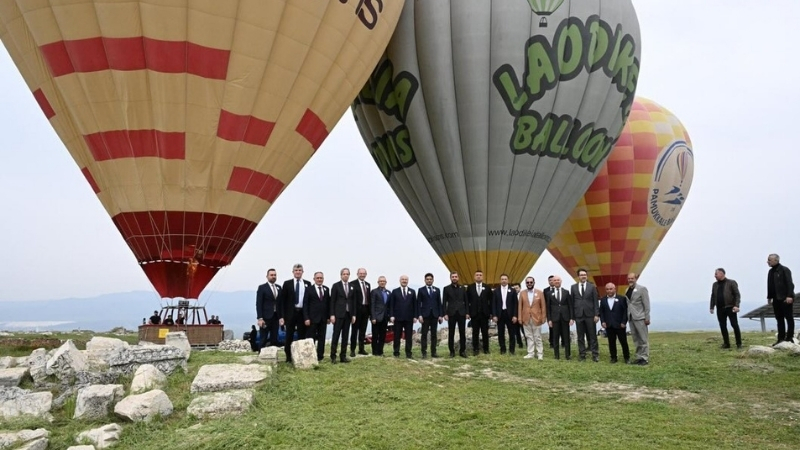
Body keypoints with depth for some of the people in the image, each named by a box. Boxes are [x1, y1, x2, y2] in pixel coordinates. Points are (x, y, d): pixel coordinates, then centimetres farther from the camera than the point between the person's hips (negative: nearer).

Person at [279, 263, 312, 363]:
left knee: (302, 336, 4)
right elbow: (282, 300, 0)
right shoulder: (287, 283, 2)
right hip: (290, 313, -1)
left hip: (303, 313, 1)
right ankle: (288, 357, 14)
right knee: (289, 336, 5)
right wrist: (281, 316, -7)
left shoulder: (308, 284, 7)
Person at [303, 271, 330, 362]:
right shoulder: (309, 290, -1)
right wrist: (306, 318, -11)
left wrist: (329, 317, 5)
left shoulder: (326, 289, 10)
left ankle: (320, 356, 12)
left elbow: (328, 303, 11)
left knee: (322, 338, 6)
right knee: (310, 339, 0)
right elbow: (305, 305, -4)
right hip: (312, 318, -4)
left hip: (323, 318, 4)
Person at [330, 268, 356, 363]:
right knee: (336, 335, -3)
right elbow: (332, 301, -3)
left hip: (348, 314, 4)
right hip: (338, 314, -4)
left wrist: (353, 315, 6)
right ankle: (333, 356, 3)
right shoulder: (336, 286, -1)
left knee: (345, 336, 7)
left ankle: (343, 356, 12)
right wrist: (332, 315, -9)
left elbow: (353, 301, 11)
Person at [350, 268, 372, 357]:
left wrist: (370, 311, 9)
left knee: (363, 330, 11)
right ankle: (352, 350, 7)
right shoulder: (353, 284, -6)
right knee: (355, 330, 1)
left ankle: (361, 349, 19)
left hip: (365, 309, 6)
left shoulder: (368, 284, 15)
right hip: (357, 309, -6)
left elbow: (369, 297, 14)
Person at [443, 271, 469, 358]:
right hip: (451, 313, -2)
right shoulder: (446, 288, 4)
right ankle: (452, 351, 9)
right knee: (451, 333, 2)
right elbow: (444, 302, 1)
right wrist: (445, 314, -8)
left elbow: (466, 301, 10)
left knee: (462, 333, 3)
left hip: (461, 313, 2)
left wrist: (467, 312, 2)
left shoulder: (462, 288, 11)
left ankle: (462, 351, 10)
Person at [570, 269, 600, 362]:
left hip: (590, 315, -1)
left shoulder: (592, 287, 4)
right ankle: (582, 354, 11)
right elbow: (572, 302, 6)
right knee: (580, 336, 5)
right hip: (578, 315, 1)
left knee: (593, 335, 1)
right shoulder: (573, 287, 6)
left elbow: (596, 301, 2)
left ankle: (595, 354, 6)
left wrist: (596, 314, -5)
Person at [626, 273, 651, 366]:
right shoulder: (627, 290, 11)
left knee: (643, 339, -1)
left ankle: (645, 358, 4)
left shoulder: (642, 289, -6)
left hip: (640, 318, -6)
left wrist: (647, 318, -12)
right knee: (636, 339, 11)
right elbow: (627, 304, 11)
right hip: (631, 318, 6)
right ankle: (639, 357, 17)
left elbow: (646, 304, -8)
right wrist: (627, 317, 7)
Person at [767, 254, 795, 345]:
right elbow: (769, 285, 17)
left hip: (786, 299, -7)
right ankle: (781, 338, 11)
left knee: (789, 318, 1)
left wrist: (789, 296, -22)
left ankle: (789, 338, 5)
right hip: (776, 300, 7)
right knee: (779, 319, 8)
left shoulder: (784, 270, -9)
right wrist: (769, 297, 16)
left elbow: (789, 284, -15)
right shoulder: (771, 272, 13)